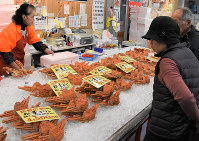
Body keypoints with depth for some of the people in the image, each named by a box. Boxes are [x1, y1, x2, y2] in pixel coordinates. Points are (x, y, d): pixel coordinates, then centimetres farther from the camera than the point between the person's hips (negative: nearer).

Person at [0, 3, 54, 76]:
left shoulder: (28, 27, -2)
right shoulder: (10, 31, -25)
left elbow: (35, 41, 4)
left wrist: (45, 49, -14)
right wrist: (16, 67, -28)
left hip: (20, 60, 7)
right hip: (7, 64, -7)